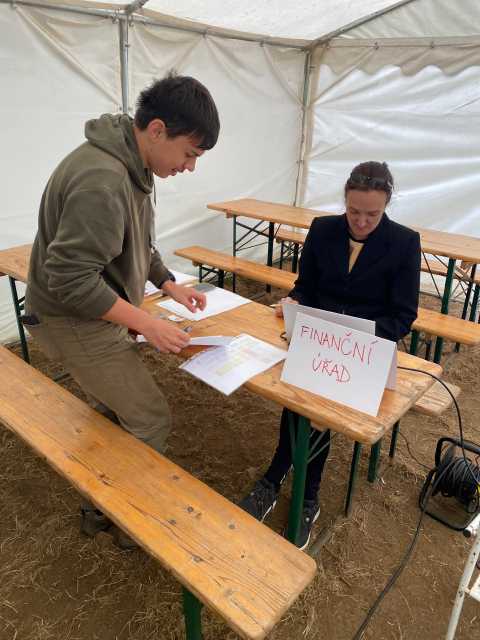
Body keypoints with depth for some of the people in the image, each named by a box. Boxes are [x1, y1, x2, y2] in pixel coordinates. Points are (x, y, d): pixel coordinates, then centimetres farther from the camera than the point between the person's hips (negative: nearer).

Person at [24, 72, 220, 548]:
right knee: (150, 419, 0)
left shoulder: (129, 165, 4)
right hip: (76, 322, -10)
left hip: (93, 315, 10)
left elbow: (138, 242, 16)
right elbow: (70, 279, -29)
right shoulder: (101, 181, -29)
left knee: (109, 412, 20)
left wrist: (169, 286, 7)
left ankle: (99, 507, 41)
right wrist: (147, 324, -24)